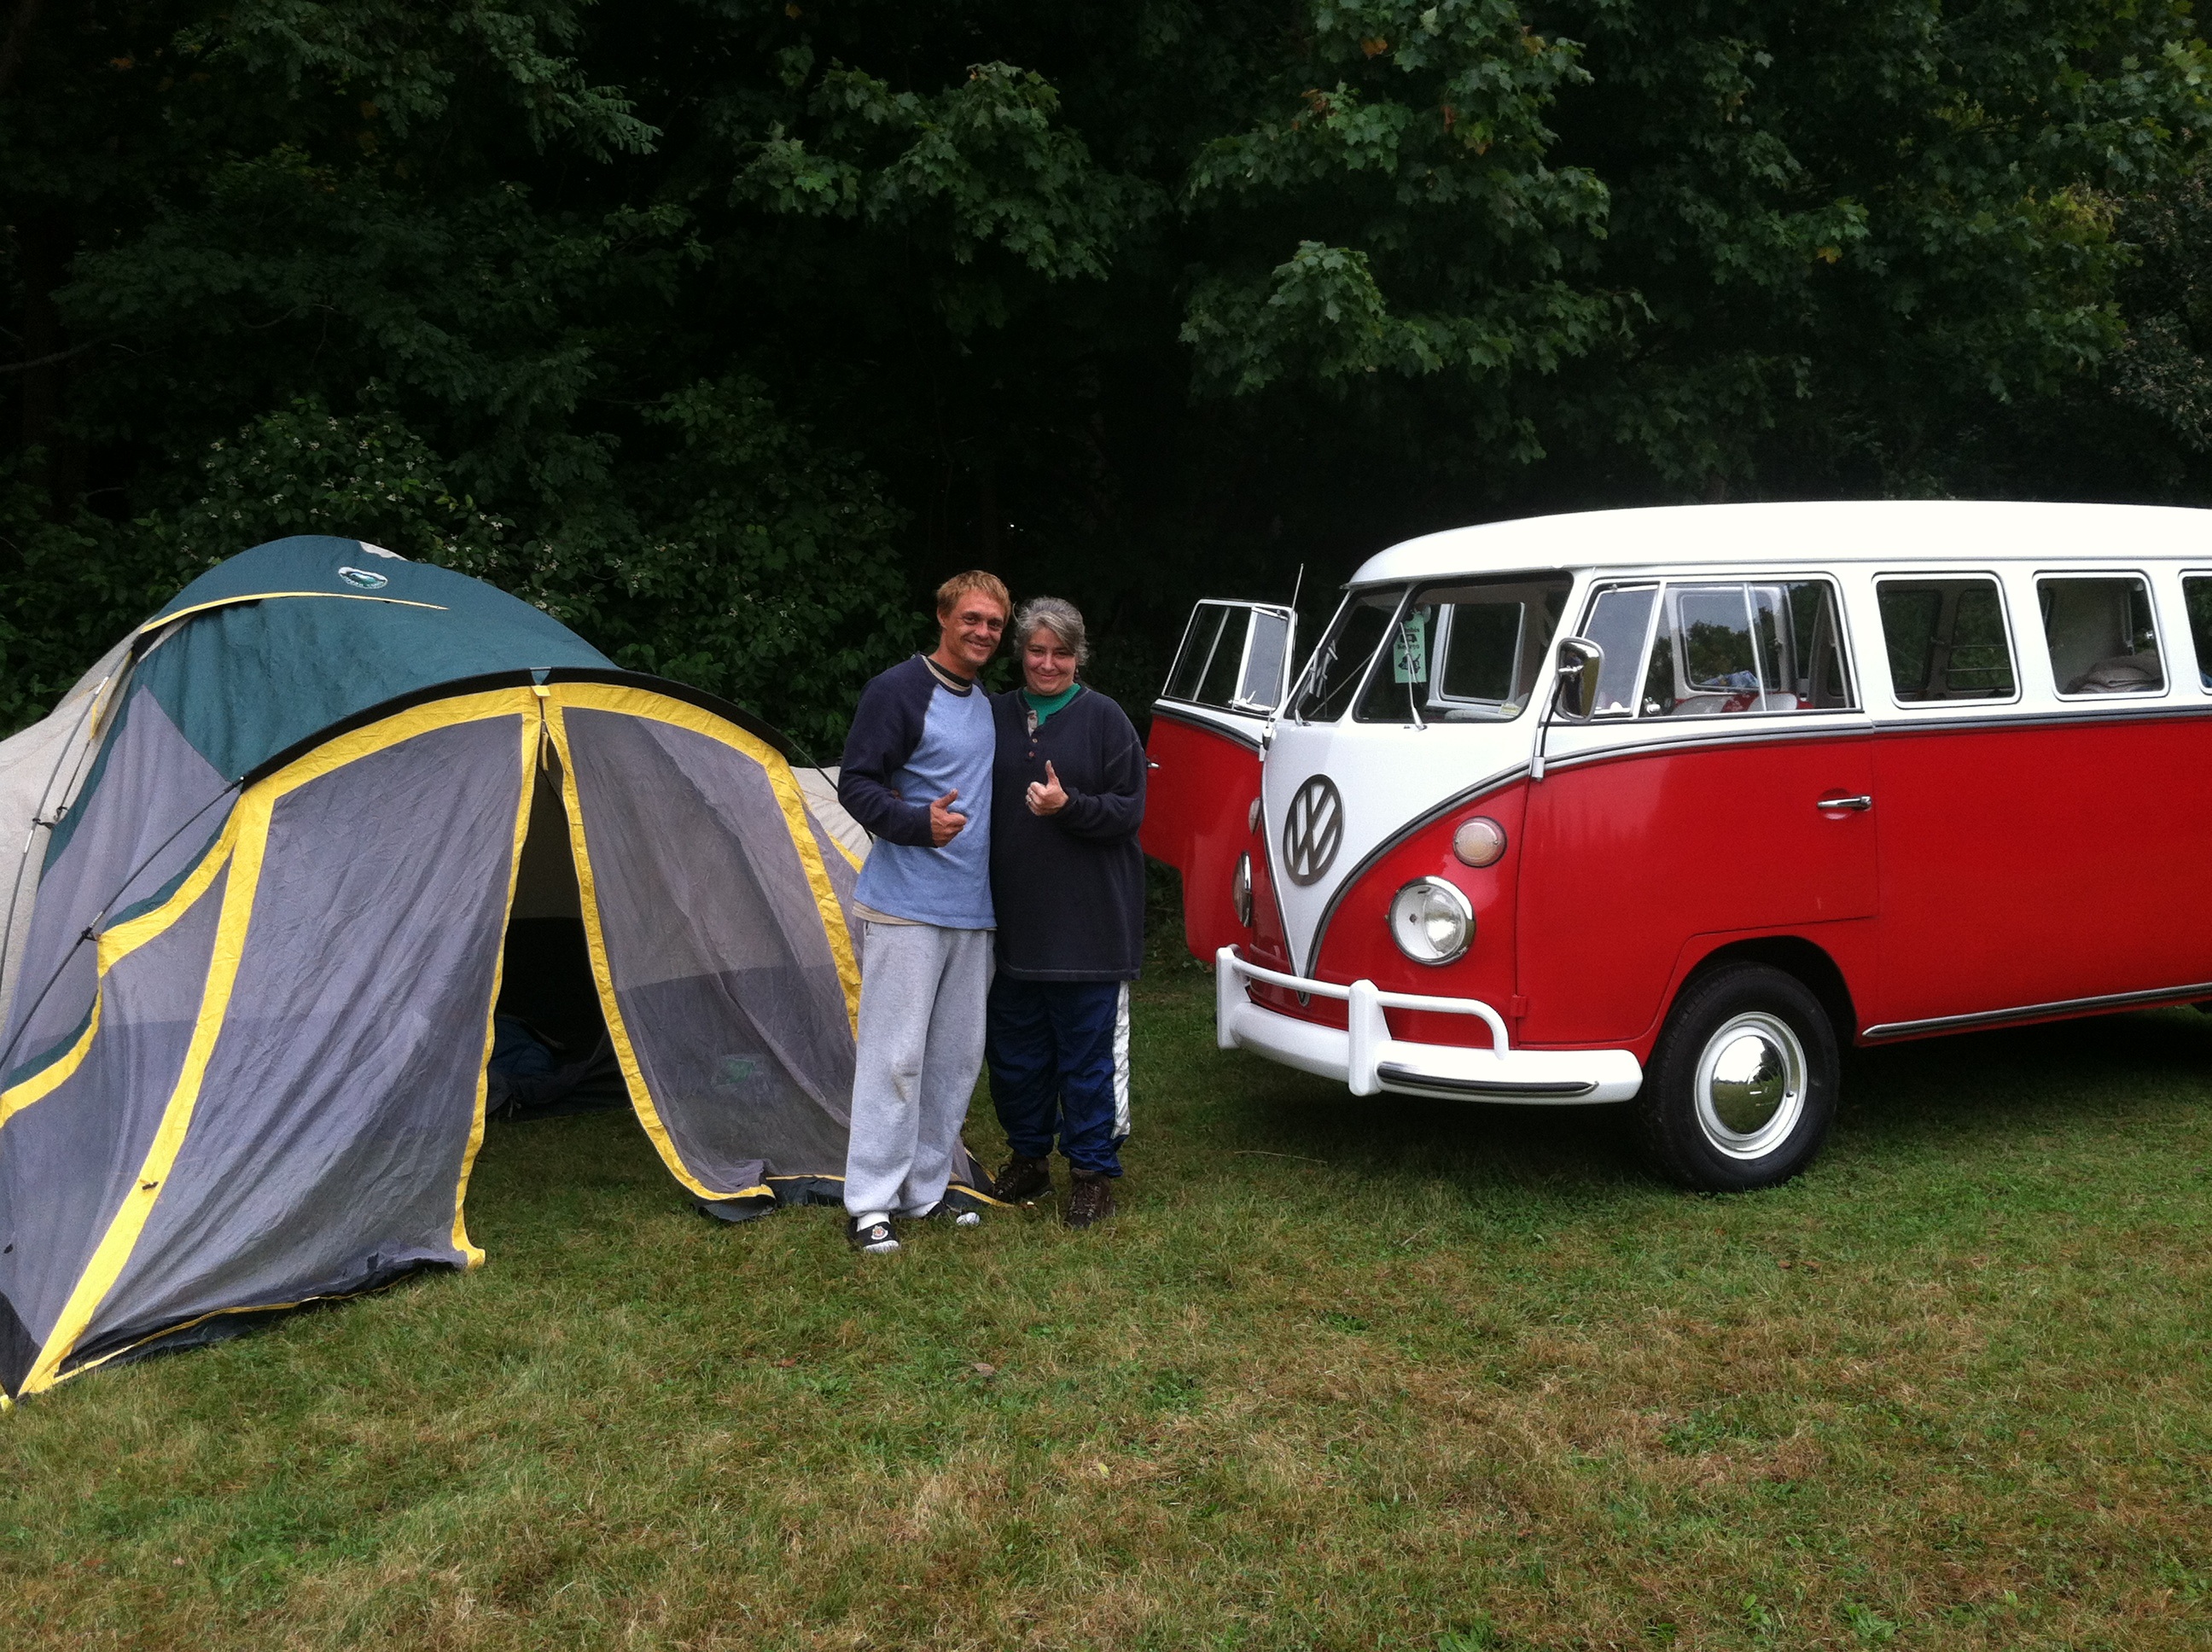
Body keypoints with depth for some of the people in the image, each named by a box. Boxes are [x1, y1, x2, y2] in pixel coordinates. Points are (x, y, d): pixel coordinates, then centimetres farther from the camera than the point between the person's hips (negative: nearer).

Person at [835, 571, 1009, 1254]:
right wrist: (917, 824, -27)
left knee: (958, 1056, 11)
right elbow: (855, 783, -13)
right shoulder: (898, 691, -8)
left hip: (972, 910, 8)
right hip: (905, 907, -7)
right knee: (895, 1055, -6)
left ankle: (926, 1188, 22)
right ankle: (869, 1203, 2)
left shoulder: (991, 706, 15)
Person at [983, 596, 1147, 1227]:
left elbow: (1129, 811, -5)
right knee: (1014, 1049, 12)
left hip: (1087, 922, -4)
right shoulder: (997, 716, 7)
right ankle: (1029, 1158, 30)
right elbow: (977, 804, 14)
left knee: (1087, 1052, 2)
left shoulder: (1104, 719, -3)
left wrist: (1070, 806, -22)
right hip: (1011, 921, 4)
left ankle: (1093, 1171, 16)